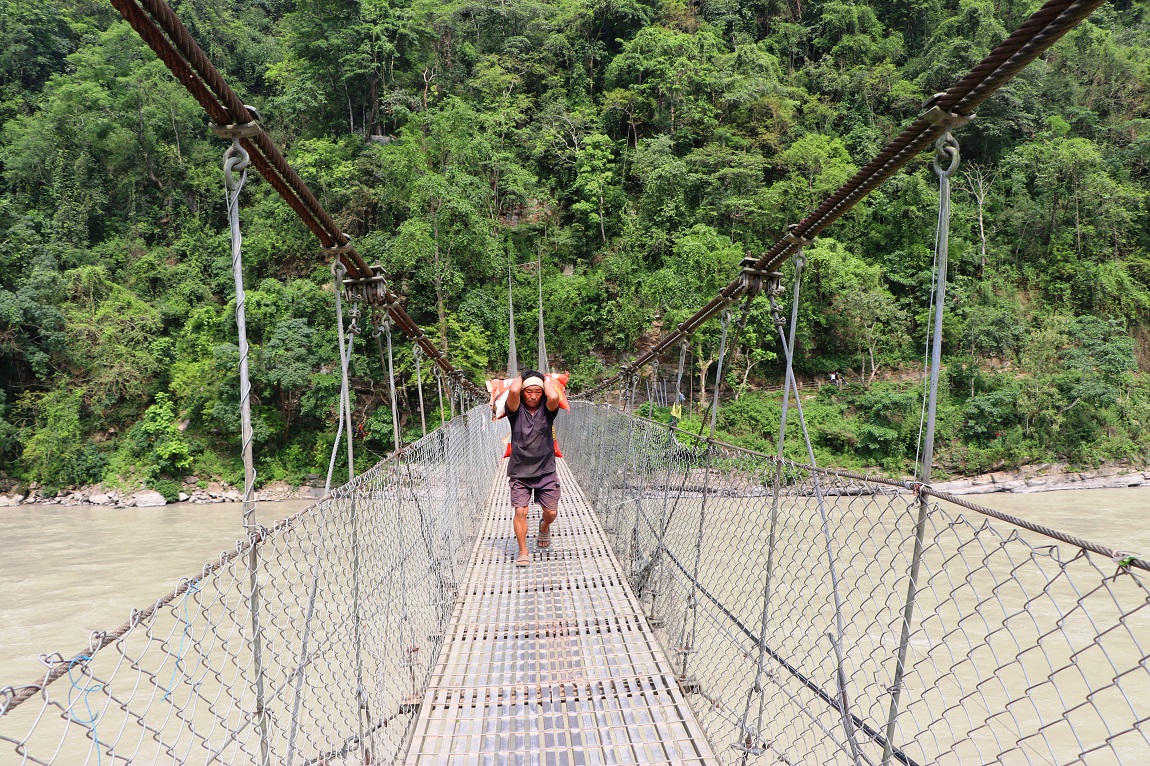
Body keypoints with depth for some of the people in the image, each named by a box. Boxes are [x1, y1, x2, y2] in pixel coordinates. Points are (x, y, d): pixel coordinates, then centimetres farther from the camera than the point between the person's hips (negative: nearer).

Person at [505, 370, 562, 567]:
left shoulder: (546, 410, 0)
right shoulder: (516, 410, -3)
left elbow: (554, 397, -25)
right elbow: (513, 391, -25)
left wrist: (544, 379, -7)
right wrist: (521, 377, -4)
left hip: (546, 471, 1)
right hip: (519, 472, -1)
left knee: (551, 512, 5)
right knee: (520, 511, -8)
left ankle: (544, 527, 40)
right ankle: (523, 552, 7)